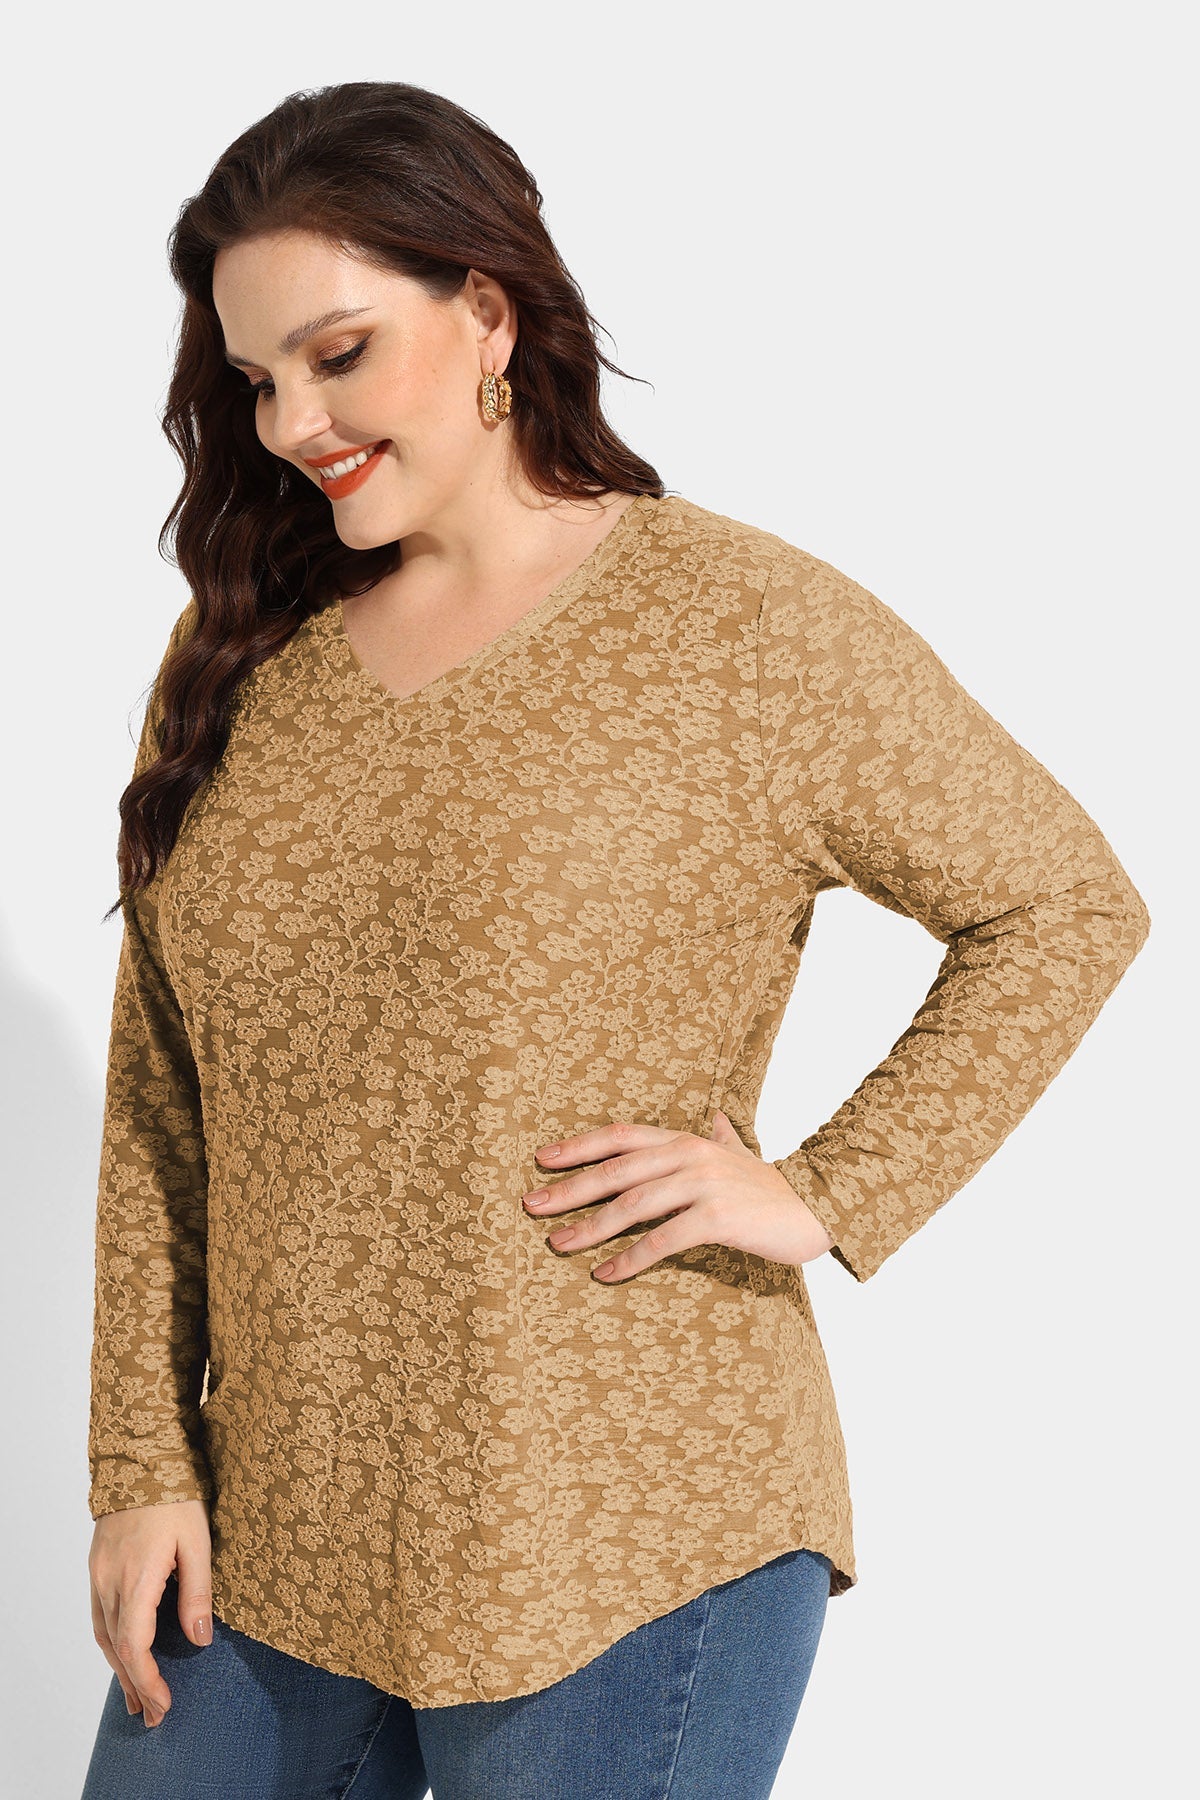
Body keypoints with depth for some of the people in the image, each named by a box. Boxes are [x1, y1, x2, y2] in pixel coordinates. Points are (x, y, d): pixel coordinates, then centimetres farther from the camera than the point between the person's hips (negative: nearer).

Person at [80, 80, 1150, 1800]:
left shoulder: (749, 627, -8)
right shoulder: (237, 655, 6)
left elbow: (1067, 908, -1)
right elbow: (159, 1090, 8)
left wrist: (830, 1195, -11)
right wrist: (143, 1460, 4)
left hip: (624, 1555, -4)